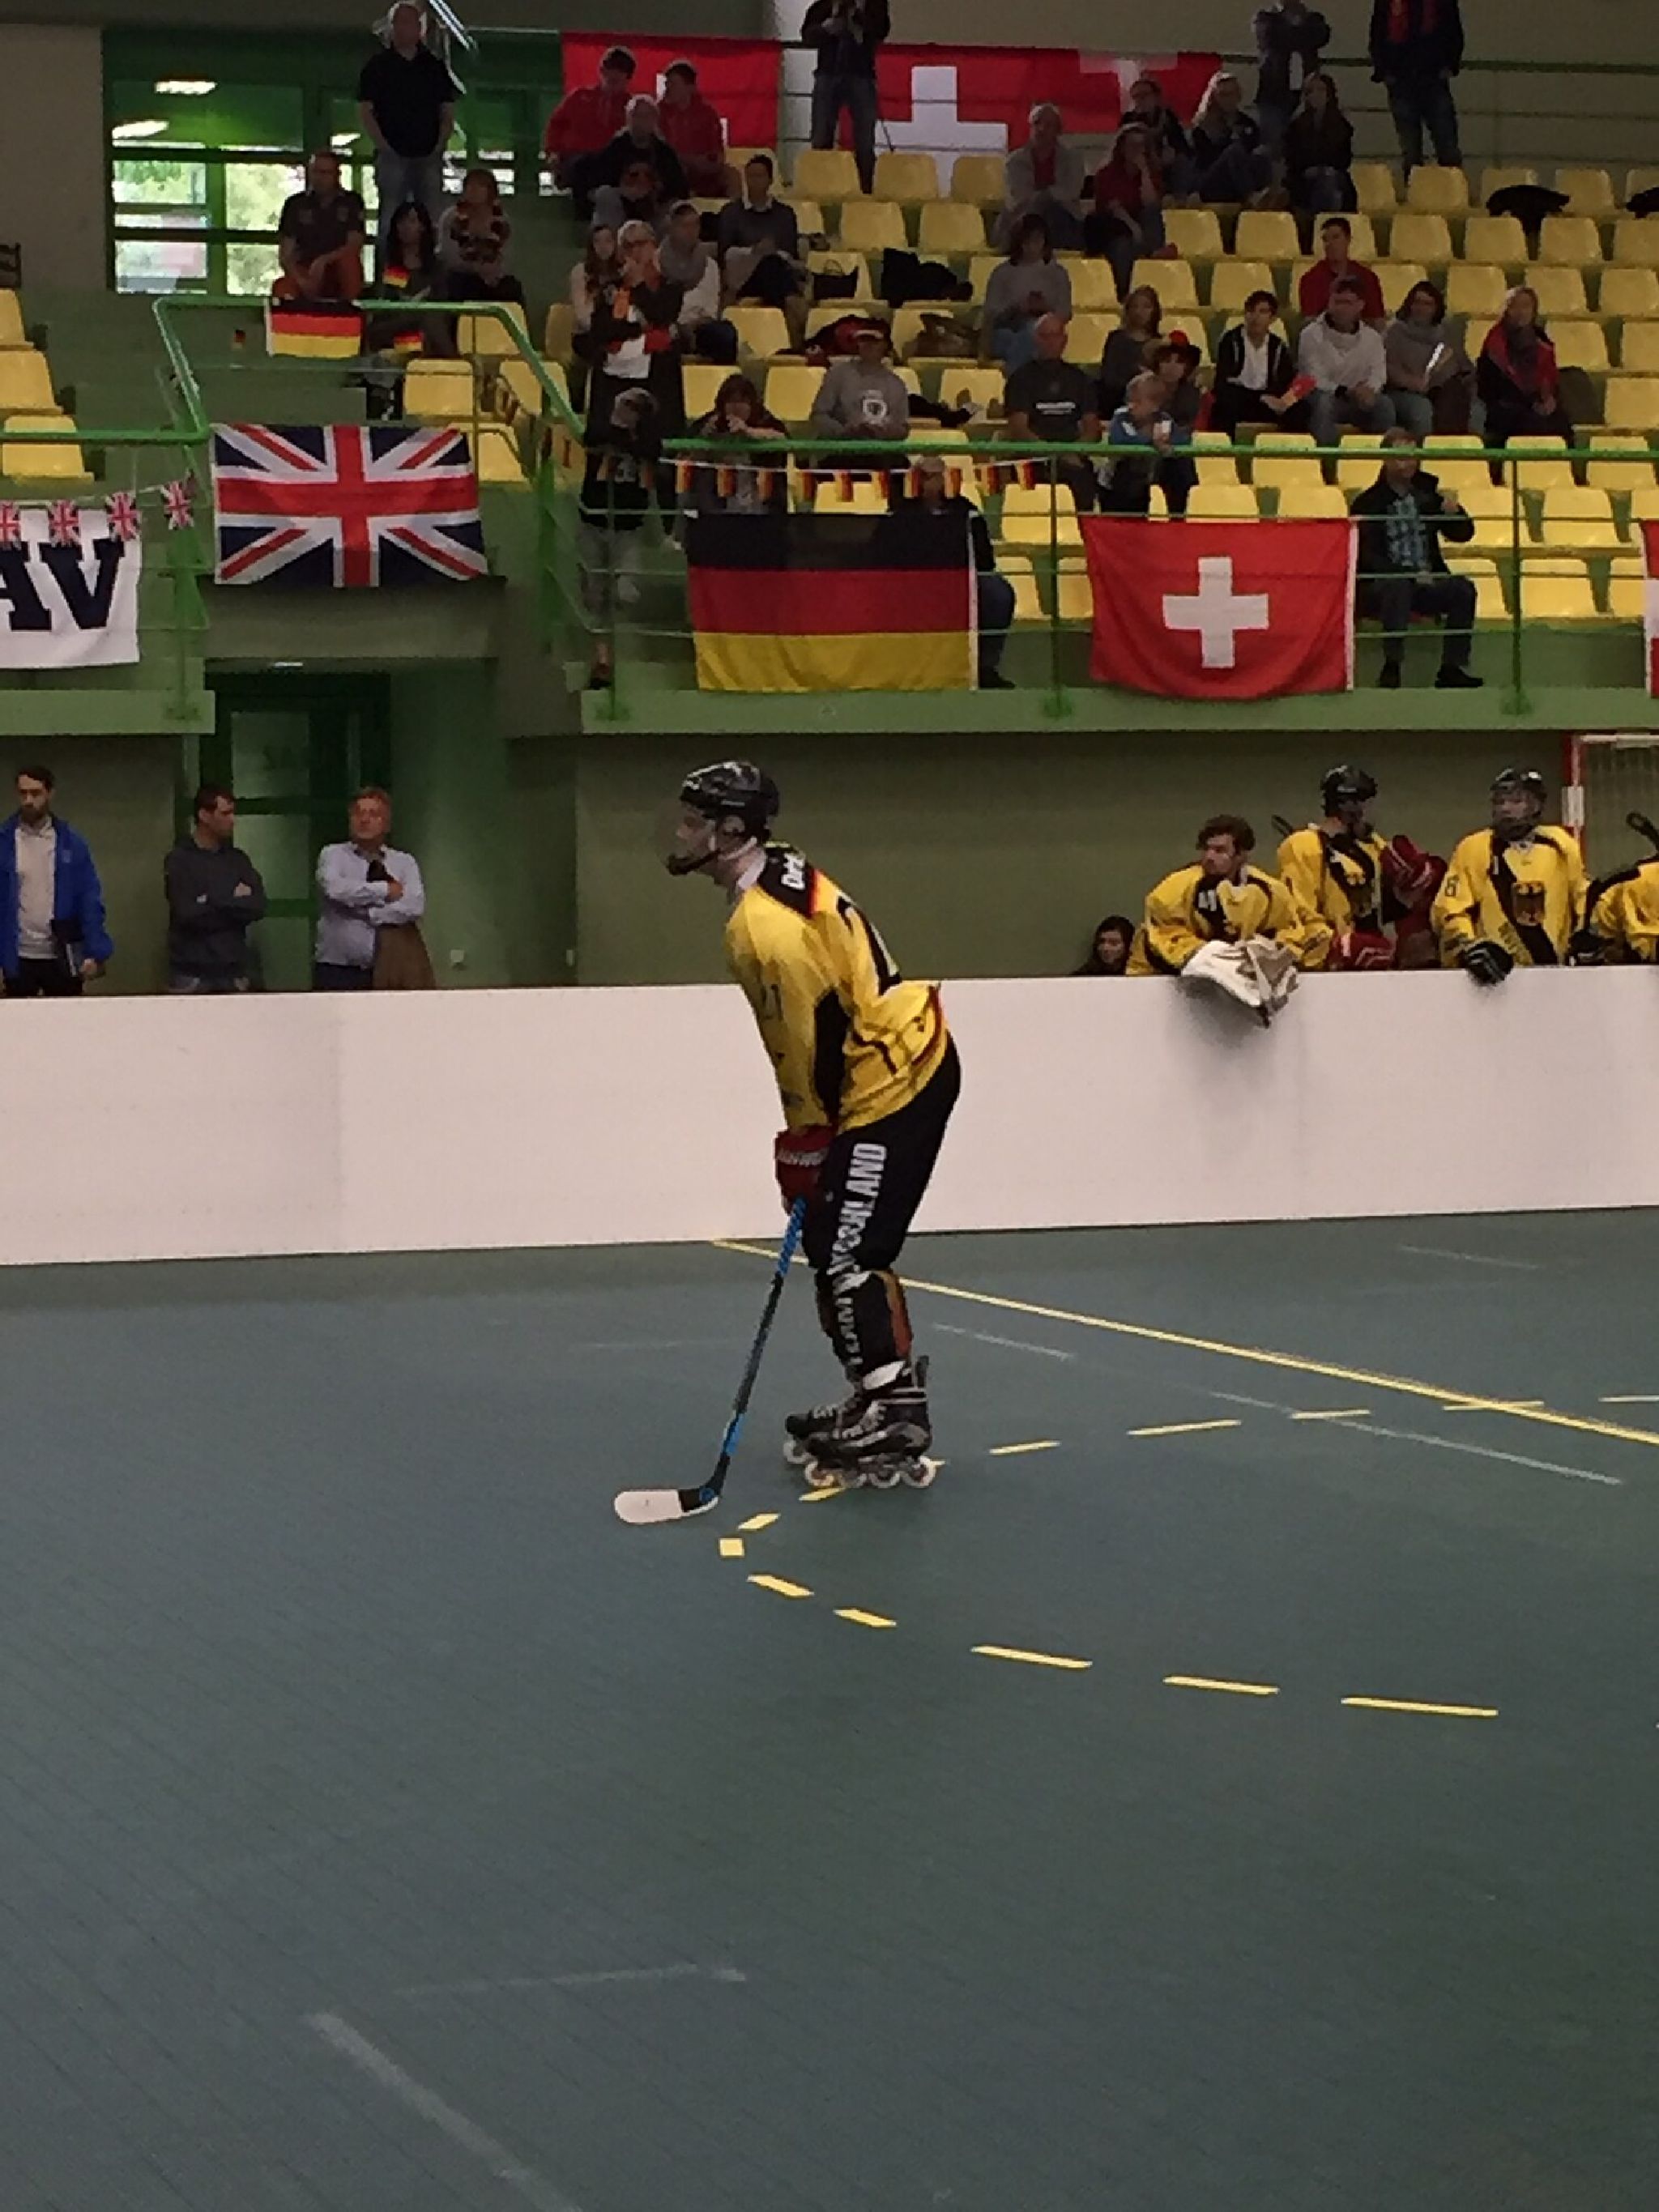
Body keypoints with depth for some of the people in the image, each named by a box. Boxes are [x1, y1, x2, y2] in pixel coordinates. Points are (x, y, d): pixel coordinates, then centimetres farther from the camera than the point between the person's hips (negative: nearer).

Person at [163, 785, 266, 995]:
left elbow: (257, 906, 0)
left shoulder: (238, 859, 11)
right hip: (192, 976, -4)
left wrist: (215, 903, -10)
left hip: (234, 972, 4)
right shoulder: (180, 860, -3)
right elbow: (188, 914, -14)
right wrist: (234, 901, -5)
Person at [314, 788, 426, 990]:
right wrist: (386, 890, -8)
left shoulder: (405, 862, 10)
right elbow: (335, 888, -15)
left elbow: (415, 906, -7)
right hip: (336, 971, -1)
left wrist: (363, 912, -9)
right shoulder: (333, 855, 7)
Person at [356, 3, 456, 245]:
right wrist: (384, 146, -9)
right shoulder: (378, 65, 4)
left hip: (429, 155, 3)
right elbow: (365, 111, 0)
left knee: (431, 222, 2)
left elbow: (448, 113, 13)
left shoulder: (434, 66, 12)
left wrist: (439, 145, -1)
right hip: (392, 156, -3)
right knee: (391, 222, -5)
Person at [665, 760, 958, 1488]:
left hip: (891, 1086, -11)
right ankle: (879, 1398, 25)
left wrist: (807, 1140, -12)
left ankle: (896, 1427, -8)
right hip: (896, 1064, 11)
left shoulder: (765, 925, -24)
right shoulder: (780, 871, 7)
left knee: (847, 1255, -10)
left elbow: (814, 1031, -22)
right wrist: (809, 1129, 22)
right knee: (830, 1242, 16)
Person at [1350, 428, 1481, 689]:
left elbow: (1463, 535, 12)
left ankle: (1452, 668, -19)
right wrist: (1410, 576, -24)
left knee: (1463, 588, -22)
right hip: (1379, 586, -4)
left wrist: (1453, 512, -11)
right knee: (1398, 585, -37)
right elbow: (1370, 559, -11)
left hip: (1426, 582, 4)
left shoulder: (1428, 491, 10)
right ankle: (1392, 666, -35)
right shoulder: (1368, 503, -4)